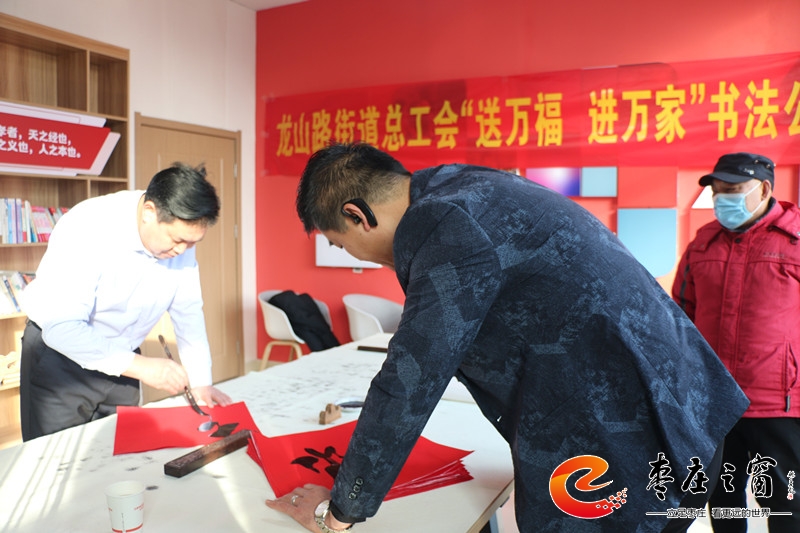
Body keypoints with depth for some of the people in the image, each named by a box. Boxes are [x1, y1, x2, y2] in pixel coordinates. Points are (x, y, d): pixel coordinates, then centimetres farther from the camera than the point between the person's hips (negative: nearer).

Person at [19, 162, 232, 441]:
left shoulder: (181, 236, -13)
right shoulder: (88, 228, -29)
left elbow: (188, 311, -5)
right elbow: (61, 327, -30)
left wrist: (200, 383, -8)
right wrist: (139, 366, -32)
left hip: (121, 356, 4)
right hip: (59, 354, -4)